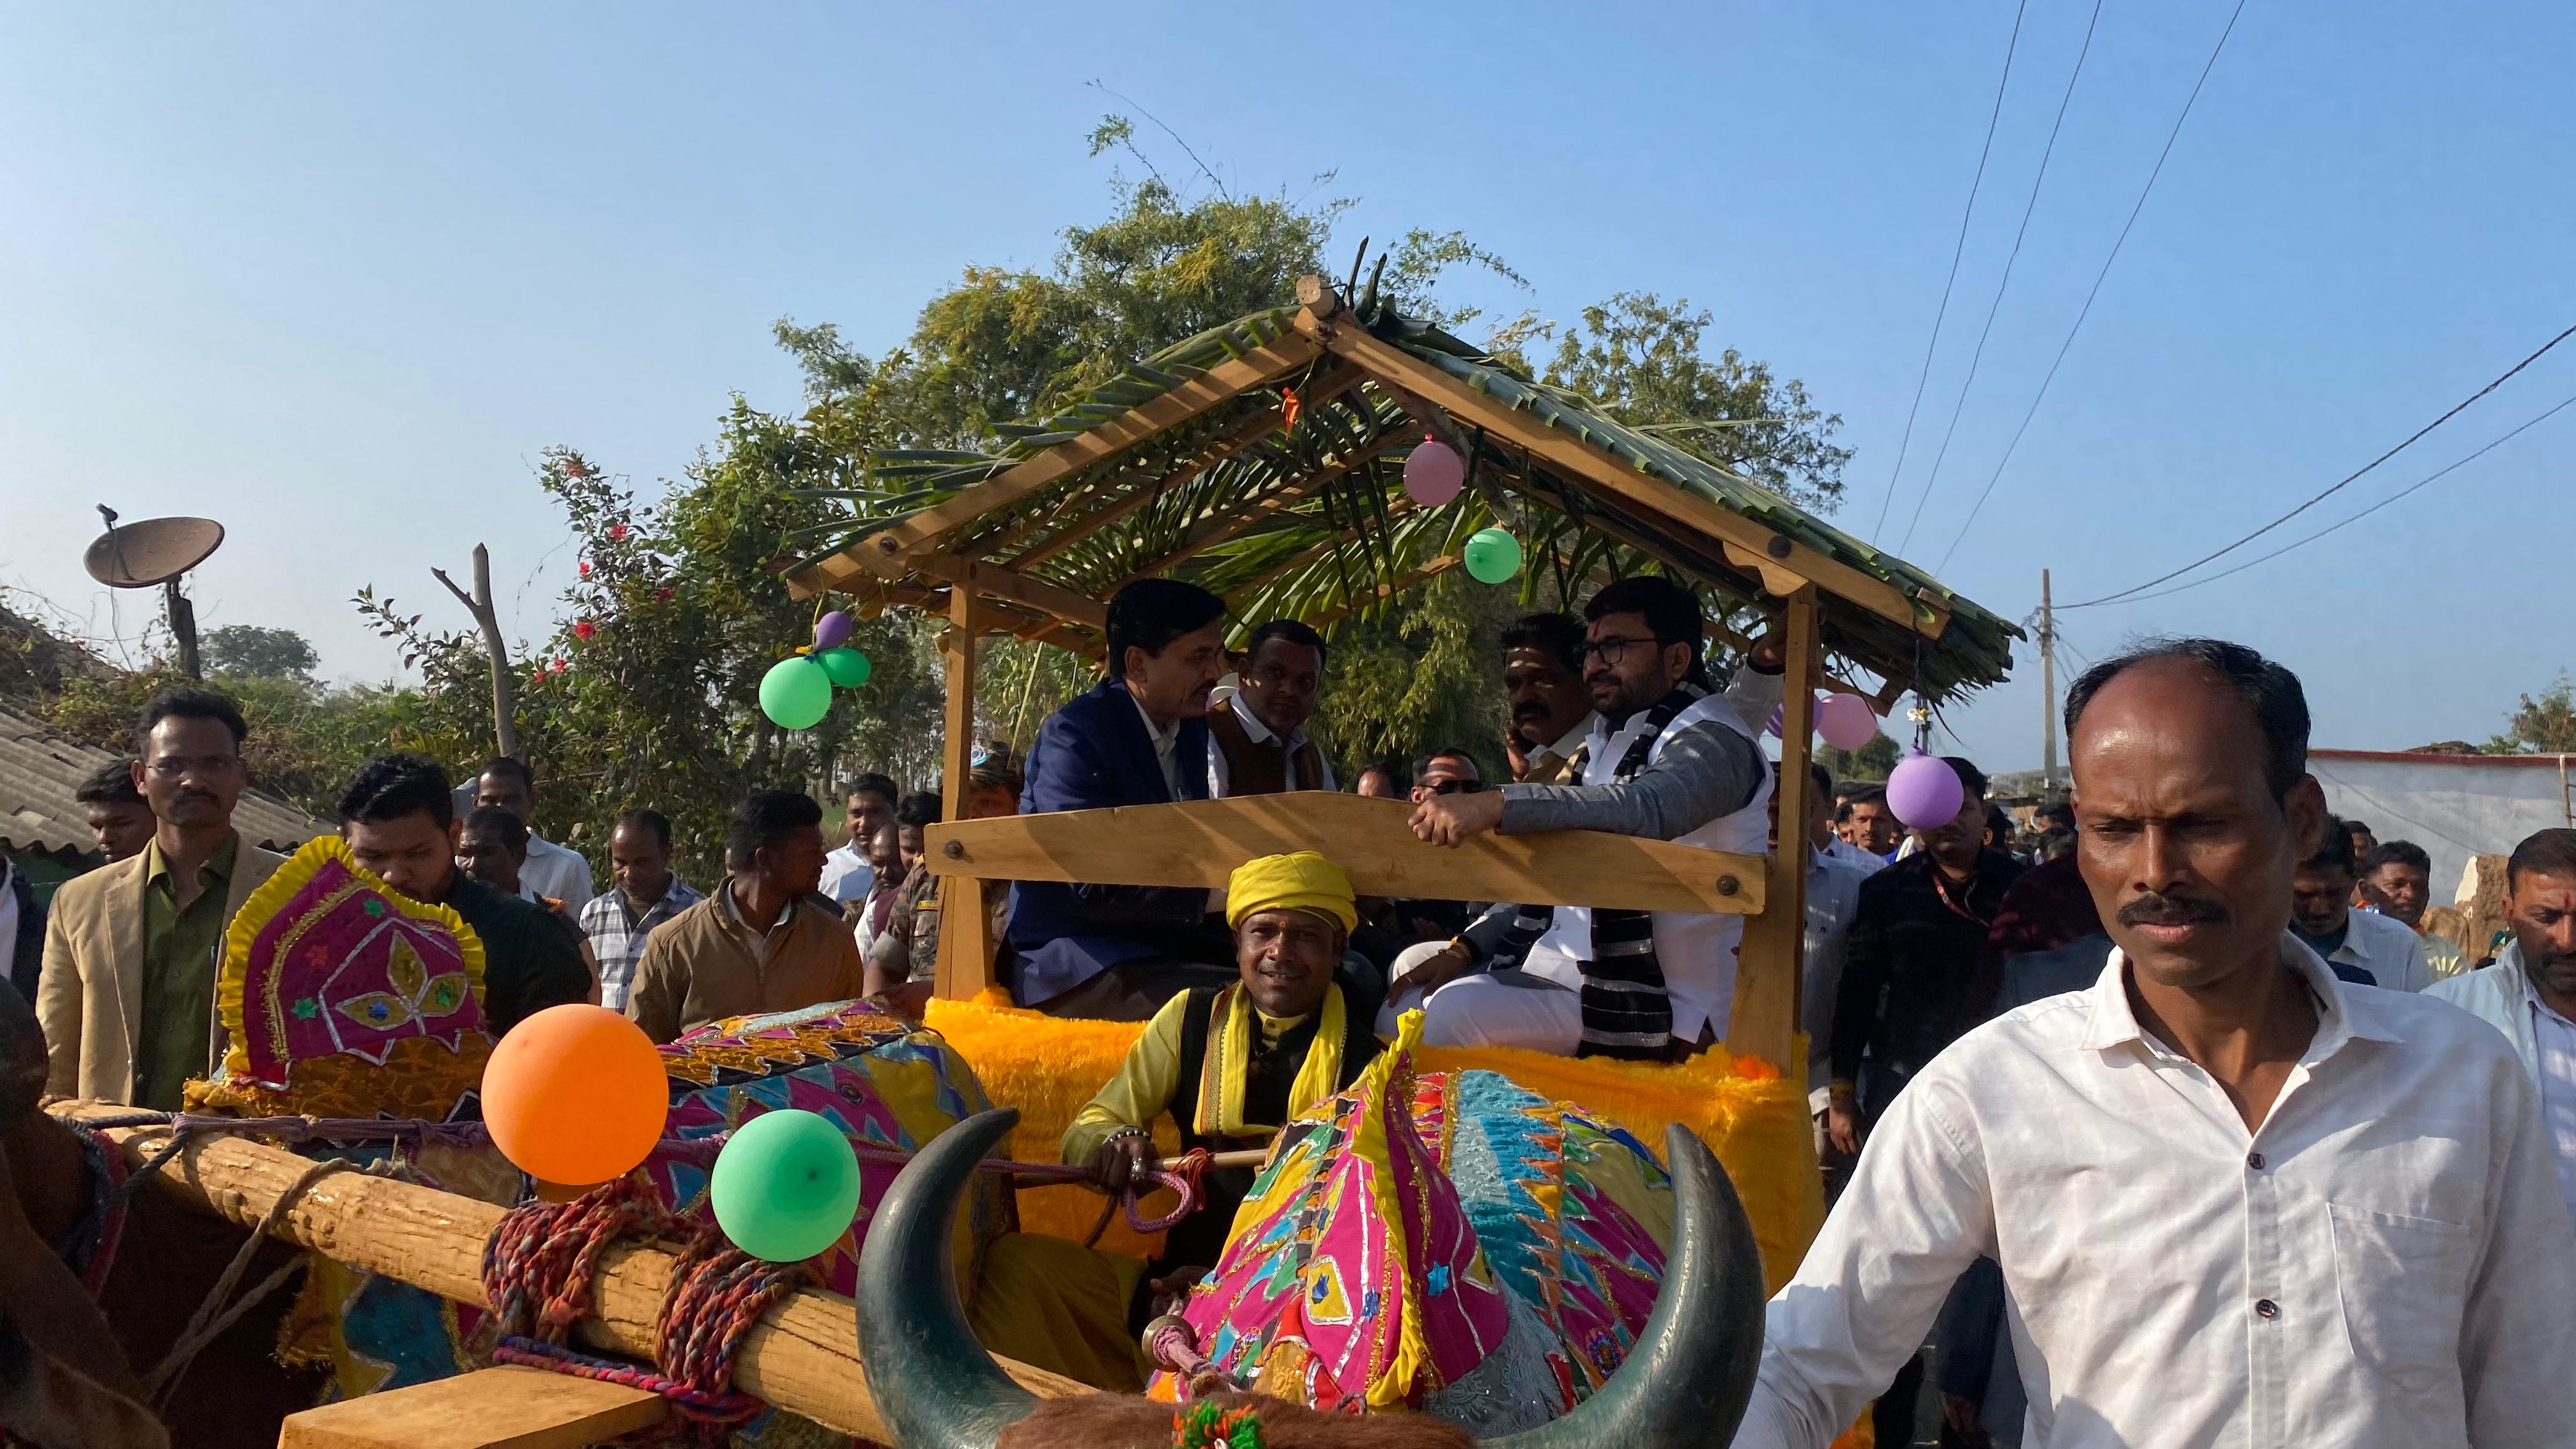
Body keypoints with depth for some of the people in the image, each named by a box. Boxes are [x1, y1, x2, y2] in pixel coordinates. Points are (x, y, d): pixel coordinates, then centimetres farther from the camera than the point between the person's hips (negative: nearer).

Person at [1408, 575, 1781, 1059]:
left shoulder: (1711, 739, -13)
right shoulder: (1614, 736, 17)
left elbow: (1645, 808, -35)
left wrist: (1494, 805, -44)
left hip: (1654, 1006, -9)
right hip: (1565, 969, 9)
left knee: (1455, 1015, -28)